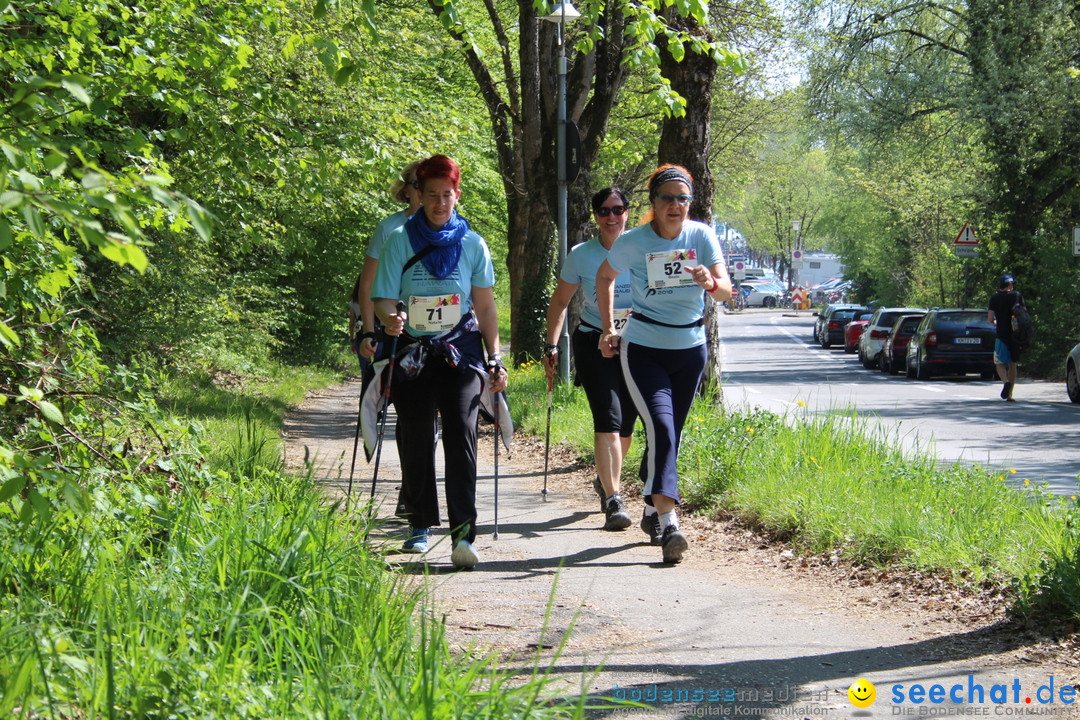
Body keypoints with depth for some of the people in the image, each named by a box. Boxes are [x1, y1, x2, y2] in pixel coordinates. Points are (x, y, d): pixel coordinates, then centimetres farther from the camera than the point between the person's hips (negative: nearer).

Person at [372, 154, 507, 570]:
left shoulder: (472, 245, 5)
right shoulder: (400, 242, 2)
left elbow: (485, 305, 10)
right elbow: (383, 298, -2)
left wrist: (495, 358, 5)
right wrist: (390, 319, -25)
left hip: (461, 350, -1)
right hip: (413, 352, 1)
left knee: (461, 431, -15)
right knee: (415, 436, 3)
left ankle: (463, 533, -22)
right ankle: (420, 525, 20)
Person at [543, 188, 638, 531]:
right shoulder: (581, 256, -3)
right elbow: (559, 302, 7)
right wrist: (551, 346, 0)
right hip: (593, 344, -2)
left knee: (626, 423, 10)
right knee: (608, 419, -17)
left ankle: (605, 480, 37)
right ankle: (613, 500, -21)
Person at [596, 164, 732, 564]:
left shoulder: (702, 236, -6)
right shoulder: (633, 242, -11)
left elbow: (726, 291, -12)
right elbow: (604, 277, 8)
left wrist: (711, 283, -35)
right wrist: (608, 328, 6)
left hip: (690, 348, 3)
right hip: (644, 348, -3)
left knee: (669, 436, 13)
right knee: (661, 430, -20)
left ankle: (651, 511, 33)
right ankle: (667, 523, -29)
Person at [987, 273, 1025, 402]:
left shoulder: (995, 298, -1)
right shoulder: (1017, 295, 2)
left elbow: (990, 319, -4)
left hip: (1002, 334, -2)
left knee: (1000, 363, 5)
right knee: (1012, 364, 10)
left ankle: (1005, 381, -25)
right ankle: (1009, 394, 8)